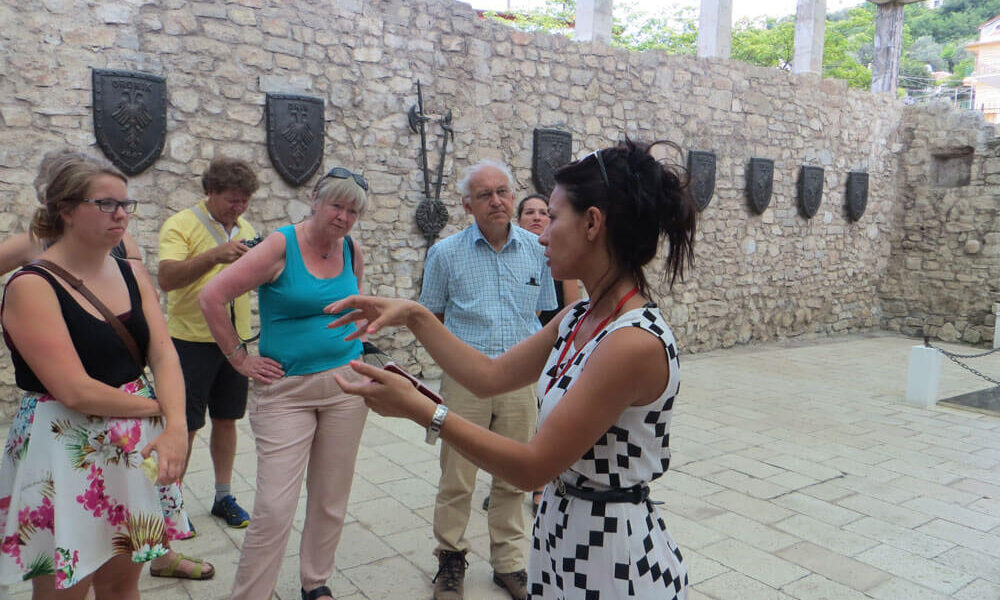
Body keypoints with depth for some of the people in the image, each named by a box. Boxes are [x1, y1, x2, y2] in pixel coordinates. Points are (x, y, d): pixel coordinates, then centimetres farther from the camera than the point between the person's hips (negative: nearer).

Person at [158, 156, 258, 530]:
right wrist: (216, 255, -33)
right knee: (185, 426, 3)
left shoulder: (246, 230, 11)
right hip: (192, 339, -5)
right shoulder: (181, 225, -8)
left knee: (226, 419, 13)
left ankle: (224, 497, 25)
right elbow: (166, 279, -22)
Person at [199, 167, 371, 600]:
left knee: (331, 498, 13)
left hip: (346, 384, 5)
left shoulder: (352, 251, 5)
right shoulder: (282, 246, -11)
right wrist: (240, 359, -10)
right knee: (275, 507, -6)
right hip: (286, 388, -4)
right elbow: (212, 297, -14)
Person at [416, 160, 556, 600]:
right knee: (456, 479, 6)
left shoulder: (537, 250, 3)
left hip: (520, 378, 2)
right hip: (465, 380, -1)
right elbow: (430, 317, 7)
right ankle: (451, 558, 28)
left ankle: (509, 563, 29)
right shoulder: (446, 253, -2)